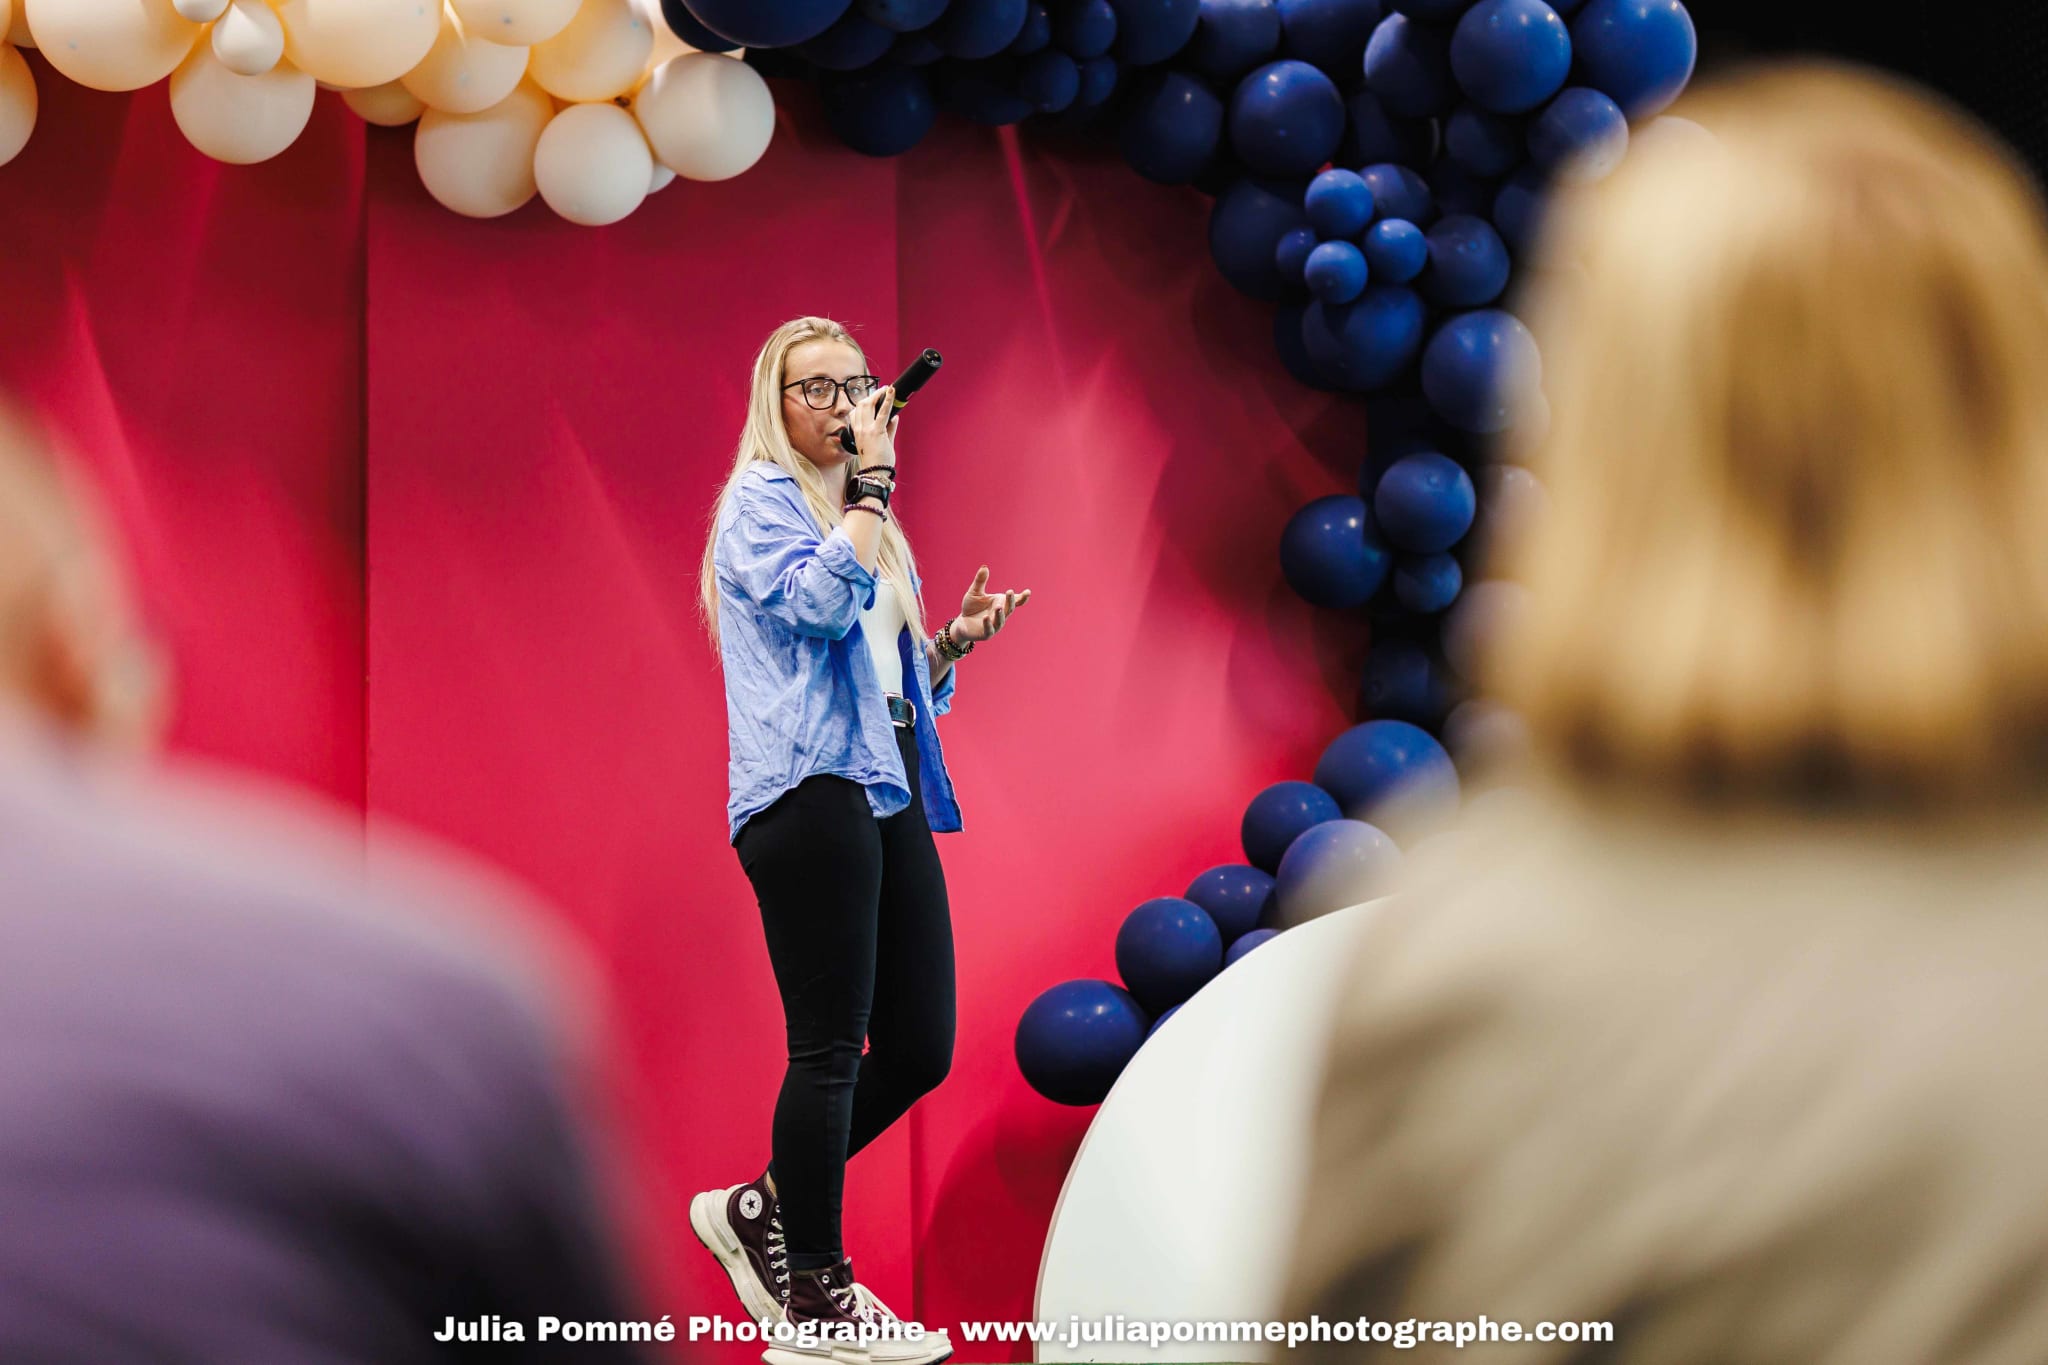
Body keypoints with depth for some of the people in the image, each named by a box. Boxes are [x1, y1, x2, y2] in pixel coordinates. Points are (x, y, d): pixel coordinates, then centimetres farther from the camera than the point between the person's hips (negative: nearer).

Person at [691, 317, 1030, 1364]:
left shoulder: (865, 518, 25)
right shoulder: (759, 502, -1)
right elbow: (822, 601, -20)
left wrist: (953, 639, 10)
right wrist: (874, 476, -13)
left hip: (893, 795, 9)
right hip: (810, 794, -9)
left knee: (921, 1050, 4)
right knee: (830, 1048, -8)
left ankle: (759, 1210, 21)